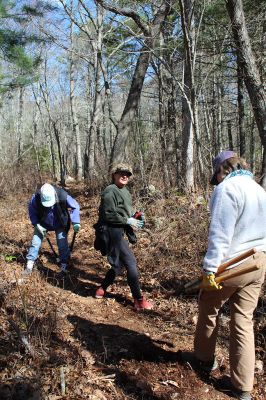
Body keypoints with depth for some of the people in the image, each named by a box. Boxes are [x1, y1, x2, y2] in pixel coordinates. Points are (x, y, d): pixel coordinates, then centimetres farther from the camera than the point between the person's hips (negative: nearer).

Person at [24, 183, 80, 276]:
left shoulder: (63, 196, -33)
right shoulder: (36, 198, -30)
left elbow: (75, 206, -17)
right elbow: (31, 211, -10)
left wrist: (75, 222, -25)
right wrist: (36, 224, -20)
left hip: (60, 224, -1)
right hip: (42, 223, 1)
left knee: (62, 244, -3)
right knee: (35, 242, -1)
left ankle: (64, 266, 11)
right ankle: (29, 264, 13)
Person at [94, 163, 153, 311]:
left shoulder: (125, 191, 14)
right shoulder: (110, 191, -16)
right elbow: (108, 215, -22)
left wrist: (135, 218, 4)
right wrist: (128, 221, -18)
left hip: (120, 232, 10)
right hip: (112, 232, -10)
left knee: (118, 264, 19)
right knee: (131, 264, -7)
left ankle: (102, 290, 34)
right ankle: (139, 301, 2)